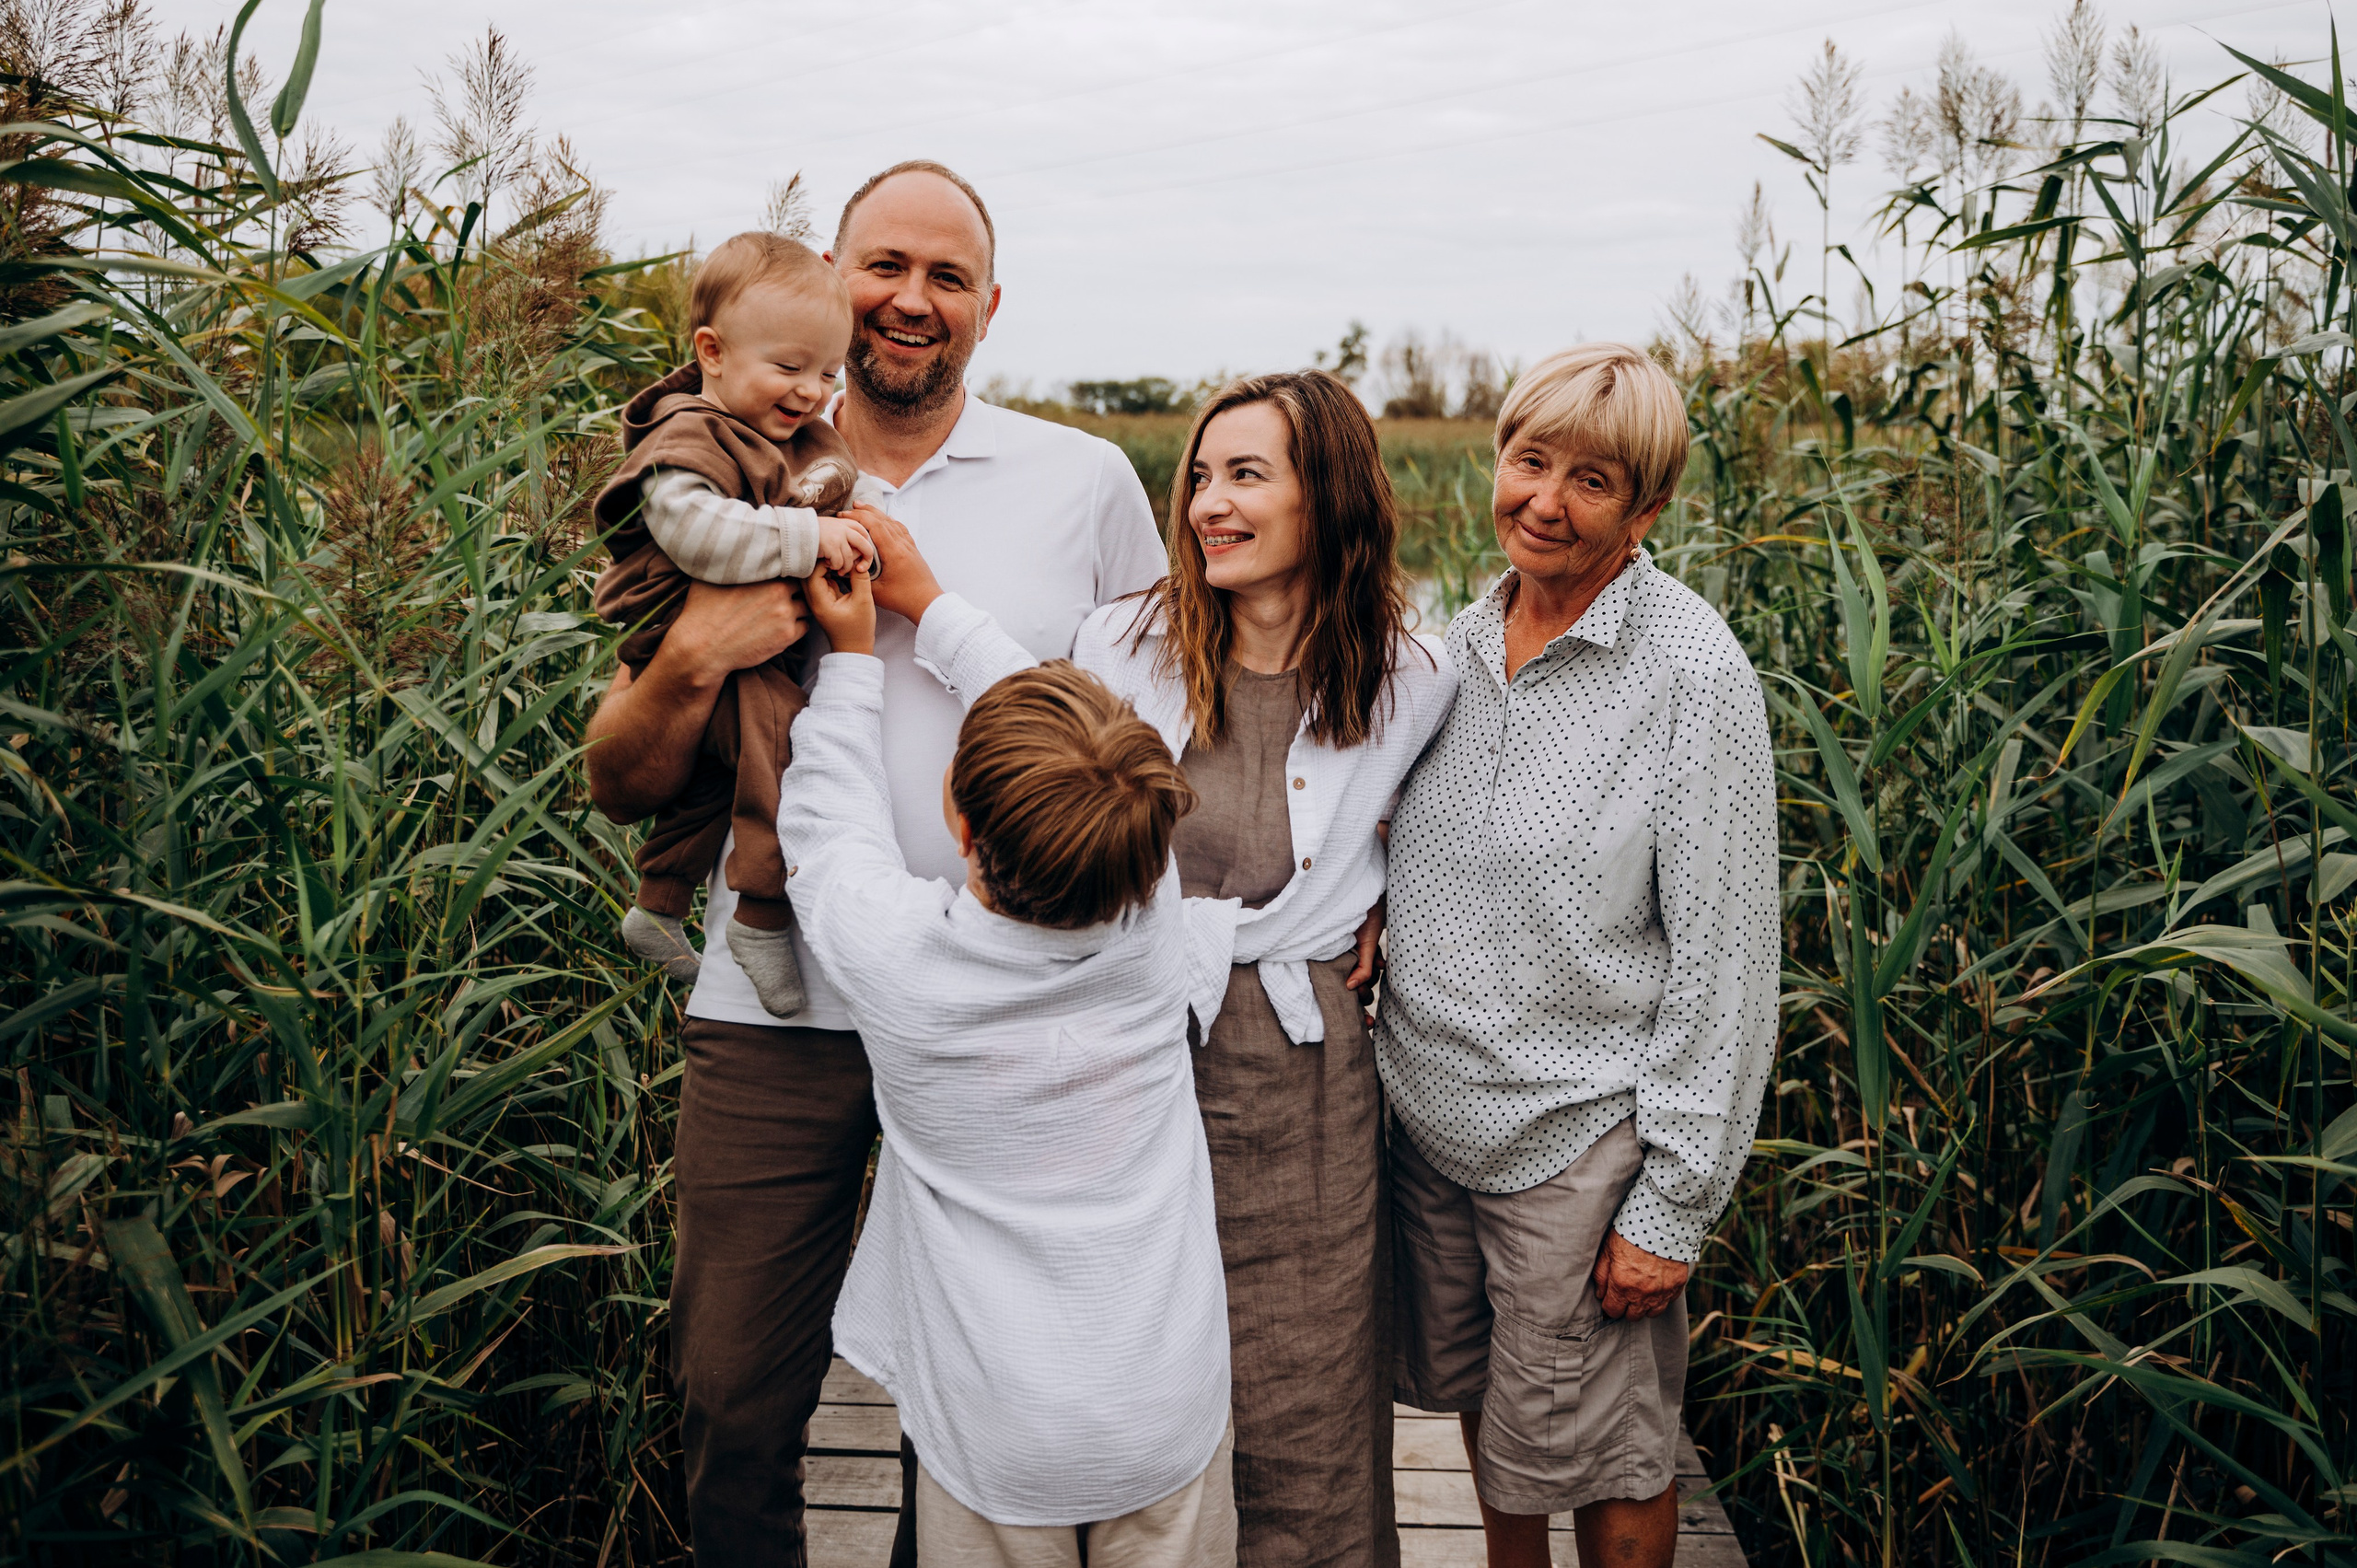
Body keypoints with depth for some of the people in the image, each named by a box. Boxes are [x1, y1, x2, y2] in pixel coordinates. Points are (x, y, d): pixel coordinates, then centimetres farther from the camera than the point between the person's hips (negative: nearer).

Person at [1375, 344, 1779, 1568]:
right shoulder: (1460, 641, 3)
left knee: (1601, 1458, 10)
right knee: (1477, 1397, 22)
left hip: (1578, 1137, -6)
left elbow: (1722, 960, -15)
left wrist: (1674, 1203, -14)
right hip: (1431, 1108, 6)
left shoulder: (1694, 672, -15)